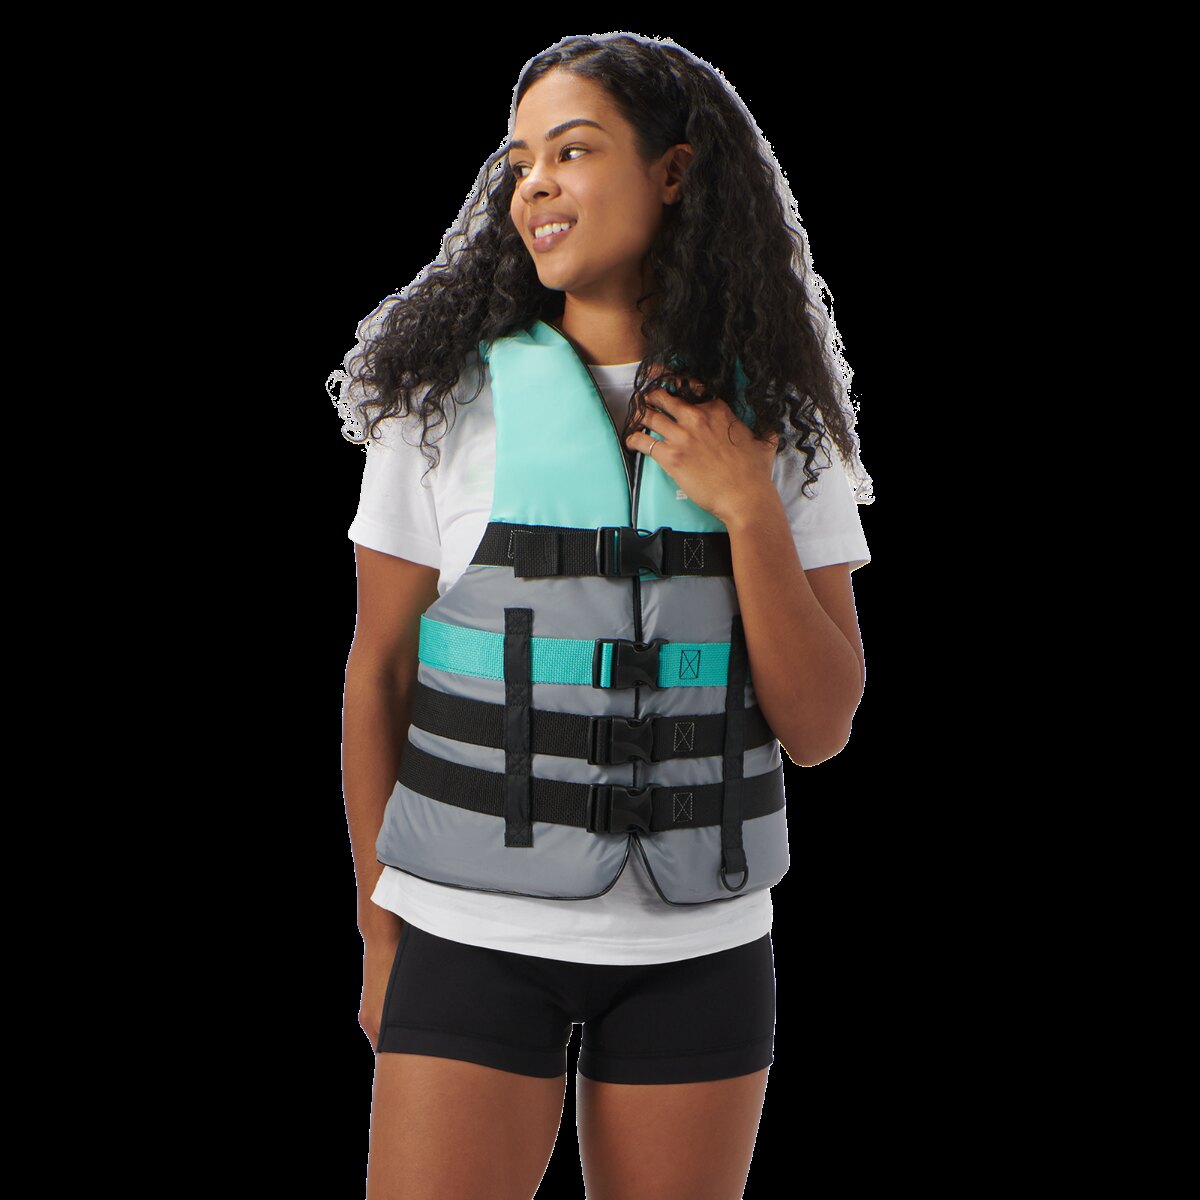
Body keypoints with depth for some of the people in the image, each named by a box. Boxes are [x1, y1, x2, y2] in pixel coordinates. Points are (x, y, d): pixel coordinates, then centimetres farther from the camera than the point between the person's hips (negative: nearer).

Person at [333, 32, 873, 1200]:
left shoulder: (781, 418, 0)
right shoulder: (445, 394, -3)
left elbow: (819, 731, -4)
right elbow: (377, 677, 2)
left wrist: (747, 507, -15)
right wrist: (380, 937, 4)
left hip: (698, 941, 2)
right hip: (475, 930, -1)